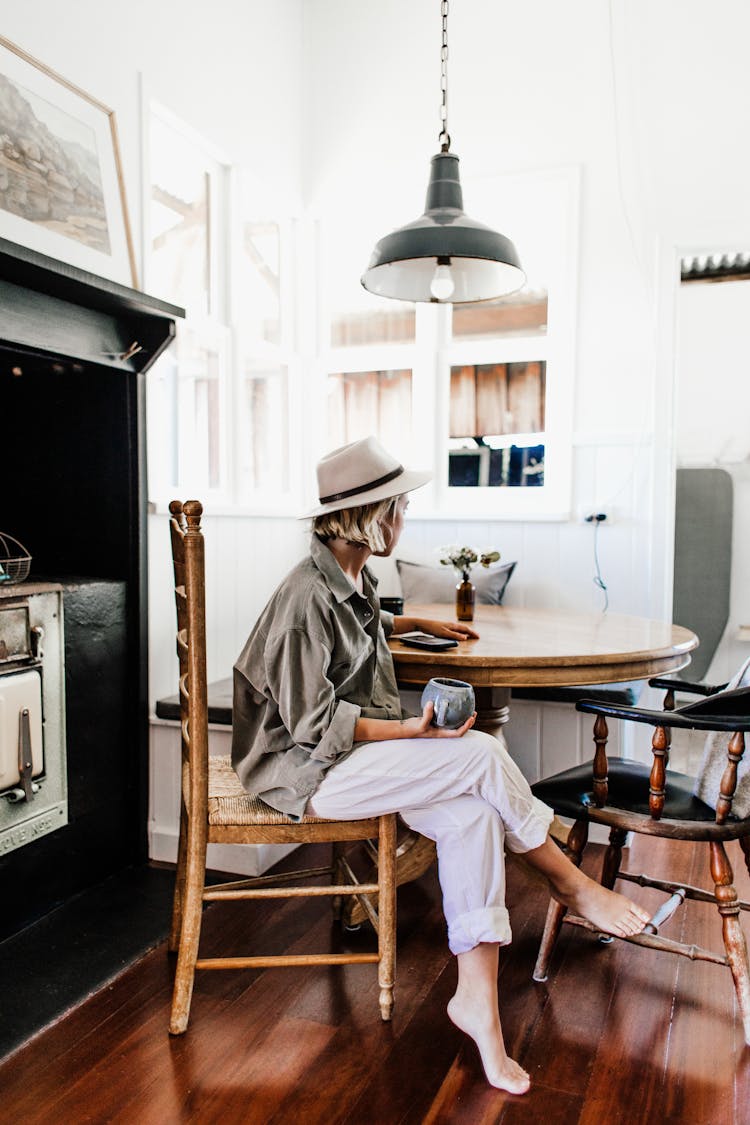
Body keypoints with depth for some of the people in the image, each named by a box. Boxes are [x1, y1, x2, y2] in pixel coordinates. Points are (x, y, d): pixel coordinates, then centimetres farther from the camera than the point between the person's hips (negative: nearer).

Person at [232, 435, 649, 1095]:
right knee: (482, 754, -21)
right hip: (308, 770, -9)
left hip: (357, 750, 9)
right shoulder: (307, 598, -21)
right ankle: (573, 886, 3)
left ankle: (477, 998, -6)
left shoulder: (354, 580, 9)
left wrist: (418, 624, 35)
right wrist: (412, 730, -22)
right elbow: (316, 723, -20)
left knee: (472, 813, -16)